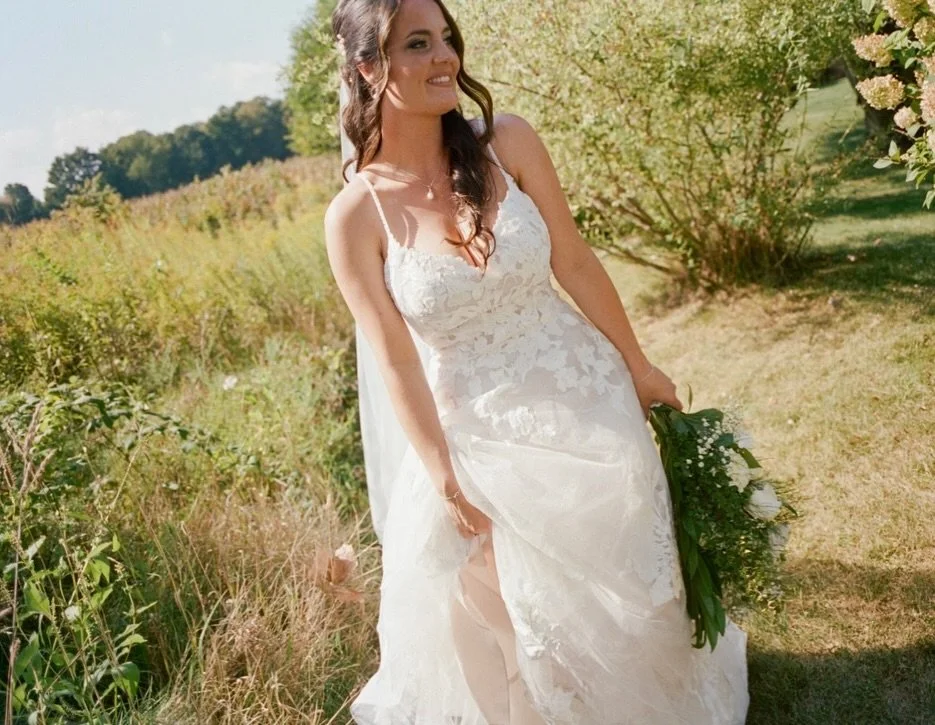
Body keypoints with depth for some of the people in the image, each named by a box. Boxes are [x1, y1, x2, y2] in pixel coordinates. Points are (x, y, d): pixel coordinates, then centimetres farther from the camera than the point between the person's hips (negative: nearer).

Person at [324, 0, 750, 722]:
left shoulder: (508, 142, -11)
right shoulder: (355, 216, -15)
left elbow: (575, 263, -4)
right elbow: (396, 360, -11)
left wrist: (638, 365, 4)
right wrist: (446, 481, -8)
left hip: (582, 396, 2)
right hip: (477, 430, -1)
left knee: (620, 573, 19)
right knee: (500, 606, 14)